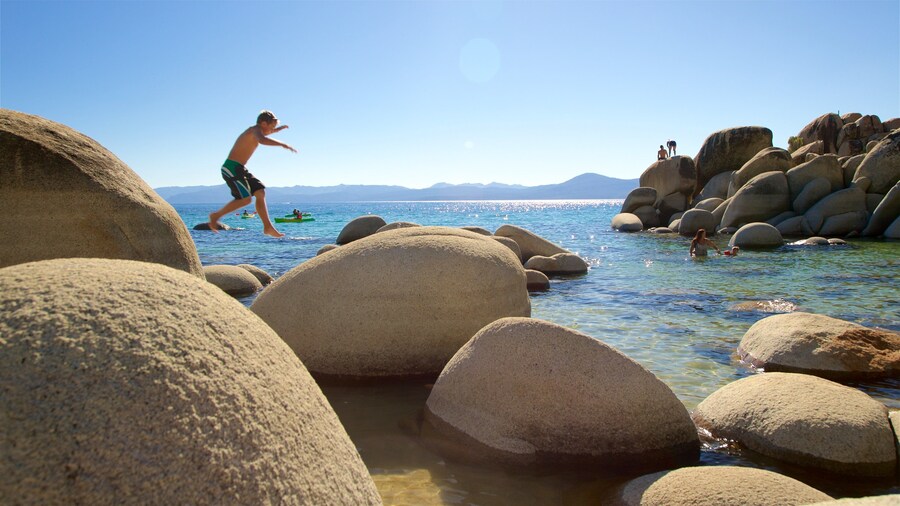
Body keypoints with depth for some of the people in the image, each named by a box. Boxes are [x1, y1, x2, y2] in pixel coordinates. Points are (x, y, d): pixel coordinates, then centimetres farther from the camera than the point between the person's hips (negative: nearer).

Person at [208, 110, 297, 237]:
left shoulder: (255, 131, 18)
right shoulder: (256, 129, -11)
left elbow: (264, 134, 46)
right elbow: (262, 140, -36)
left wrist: (279, 129, 46)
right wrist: (283, 144, -37)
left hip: (239, 169, 11)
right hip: (232, 168, -11)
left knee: (260, 193, 7)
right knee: (245, 199, -17)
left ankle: (268, 227, 9)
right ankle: (216, 215, -1)